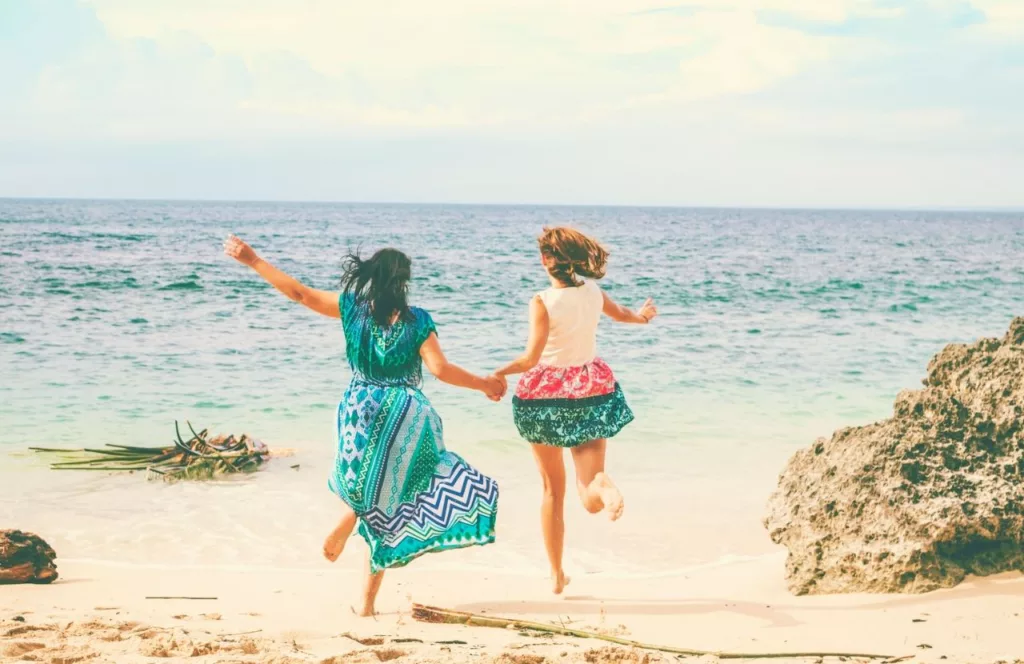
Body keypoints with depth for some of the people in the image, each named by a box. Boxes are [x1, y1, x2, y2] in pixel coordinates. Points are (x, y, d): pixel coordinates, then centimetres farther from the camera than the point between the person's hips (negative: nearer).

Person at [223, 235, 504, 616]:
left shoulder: (353, 308, -1)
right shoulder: (417, 320, -6)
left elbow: (299, 293, 0)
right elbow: (440, 370, -12)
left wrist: (252, 261, 8)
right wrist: (484, 384, 2)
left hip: (358, 409, 2)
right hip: (404, 415, -2)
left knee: (364, 479, 32)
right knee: (388, 503, 5)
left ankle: (345, 522, -1)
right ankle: (367, 601, 4)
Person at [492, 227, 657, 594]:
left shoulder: (543, 302, -17)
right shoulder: (593, 293, -1)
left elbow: (531, 358, -24)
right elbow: (620, 313, 21)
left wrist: (499, 374, -8)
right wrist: (642, 316, 43)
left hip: (545, 394, -3)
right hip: (591, 390, 3)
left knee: (553, 489, 16)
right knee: (592, 500, -1)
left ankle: (557, 575, 18)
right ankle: (602, 486, -39)